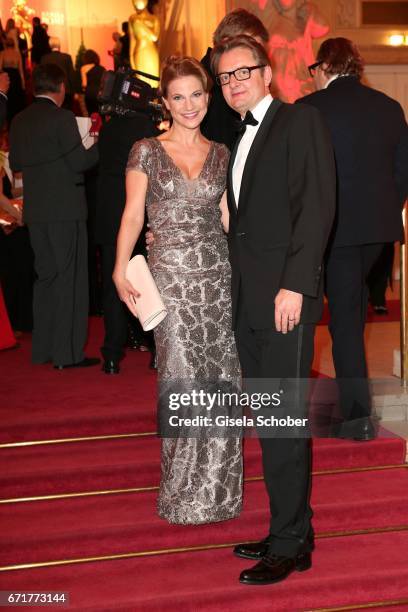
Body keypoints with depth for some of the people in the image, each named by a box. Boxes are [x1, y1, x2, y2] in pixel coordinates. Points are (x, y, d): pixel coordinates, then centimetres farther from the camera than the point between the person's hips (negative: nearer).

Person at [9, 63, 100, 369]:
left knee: (46, 277, 15)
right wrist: (100, 146, 2)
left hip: (35, 211, 7)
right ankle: (68, 352, 2)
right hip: (65, 209, -7)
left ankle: (43, 348, 21)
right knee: (70, 279, 0)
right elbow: (79, 162, -13)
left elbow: (15, 163, 16)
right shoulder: (62, 118, -12)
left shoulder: (19, 120, 8)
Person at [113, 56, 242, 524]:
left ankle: (216, 485, 20)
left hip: (218, 273, 3)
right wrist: (121, 271, -16)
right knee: (183, 382, 0)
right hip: (171, 275, -2)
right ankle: (184, 492, 15)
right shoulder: (146, 151, 3)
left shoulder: (221, 154, 11)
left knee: (220, 379, 3)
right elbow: (132, 215, -2)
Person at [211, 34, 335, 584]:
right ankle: (289, 529, 21)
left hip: (285, 295, -8)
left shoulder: (300, 121, -3)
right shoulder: (241, 138, 21)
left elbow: (316, 204, -13)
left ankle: (291, 544, 7)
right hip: (248, 299, 8)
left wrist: (295, 285, -20)